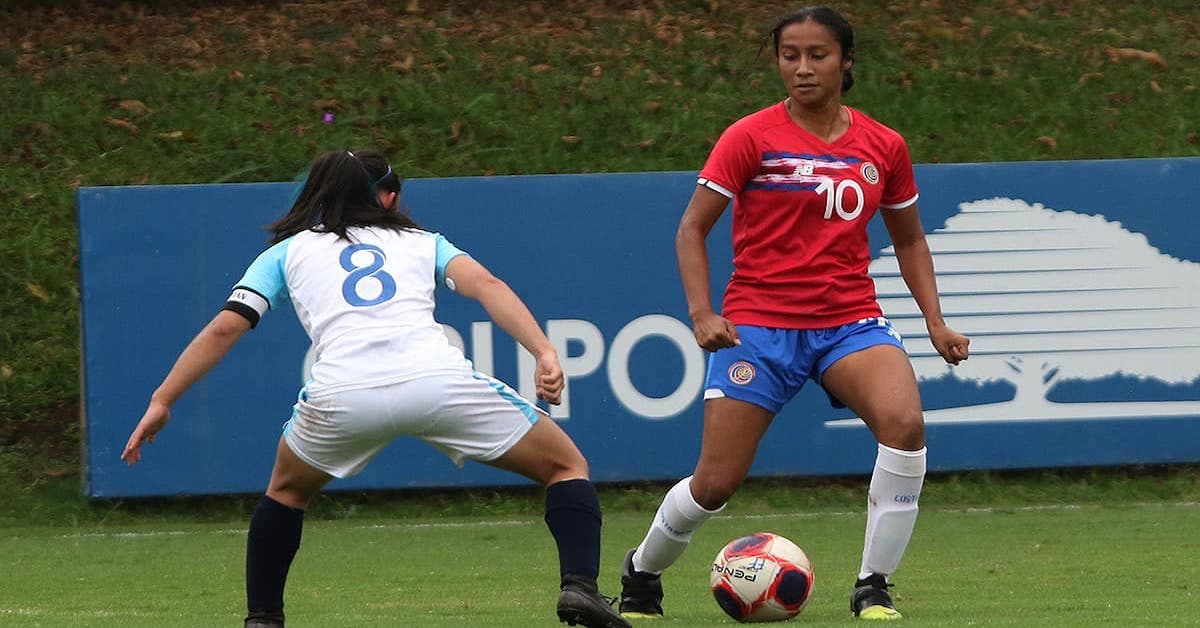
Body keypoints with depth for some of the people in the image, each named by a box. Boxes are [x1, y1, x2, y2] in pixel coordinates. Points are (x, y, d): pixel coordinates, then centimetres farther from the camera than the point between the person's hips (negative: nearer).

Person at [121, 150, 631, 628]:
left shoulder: (287, 252, 29)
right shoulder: (422, 242, 28)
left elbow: (222, 330, 19)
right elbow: (486, 285, 9)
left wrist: (162, 401, 23)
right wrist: (544, 352, -1)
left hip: (342, 392, 1)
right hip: (437, 378, -1)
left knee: (287, 490, 34)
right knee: (567, 465, 15)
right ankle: (579, 586, -7)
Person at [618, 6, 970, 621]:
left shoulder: (883, 147, 5)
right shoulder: (750, 138, -5)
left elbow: (908, 238, 19)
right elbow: (691, 229, -1)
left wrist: (935, 321, 7)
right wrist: (702, 312, -14)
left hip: (850, 321, 2)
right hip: (758, 323, -2)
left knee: (905, 421, -28)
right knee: (715, 483, -6)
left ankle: (873, 588, -14)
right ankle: (641, 576, 26)